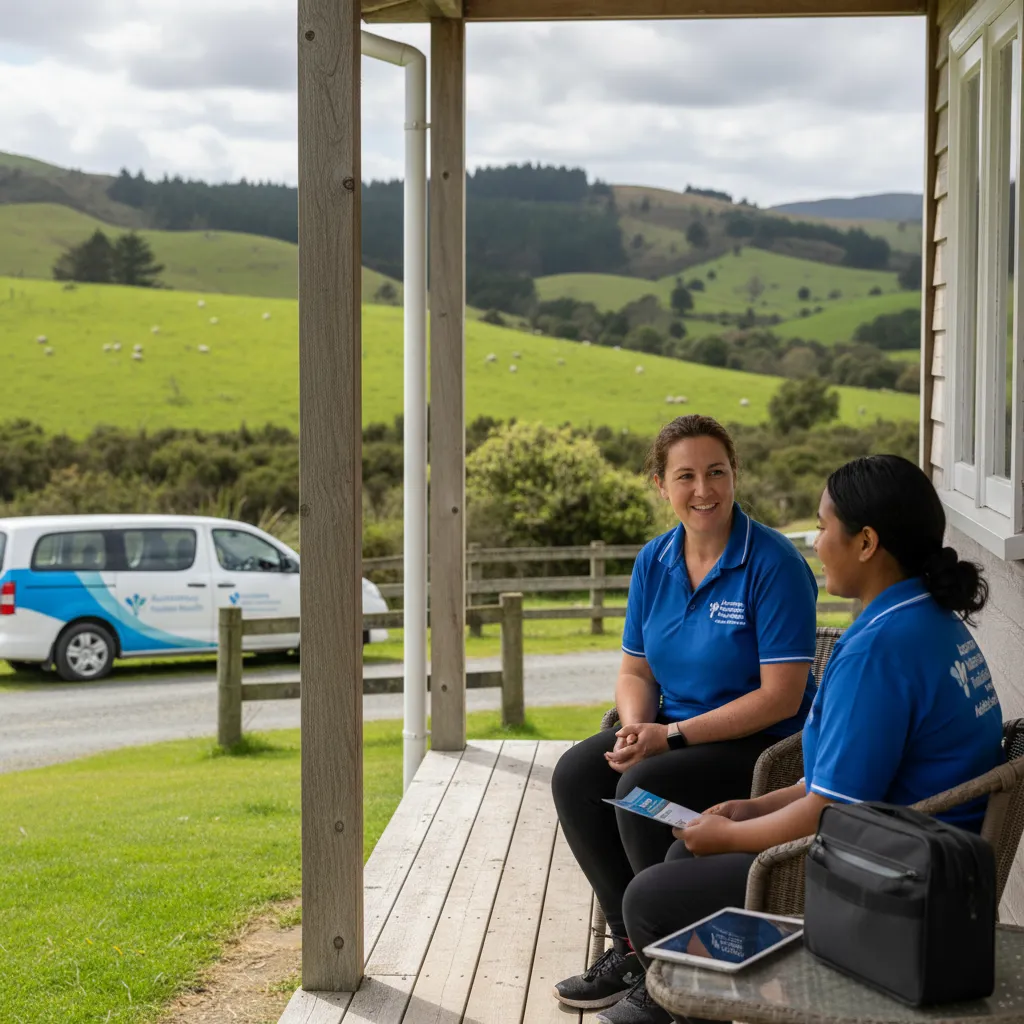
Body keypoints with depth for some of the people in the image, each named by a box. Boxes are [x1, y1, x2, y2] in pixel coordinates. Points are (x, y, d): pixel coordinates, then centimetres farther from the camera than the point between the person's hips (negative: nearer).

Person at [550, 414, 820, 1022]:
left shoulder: (773, 563, -16)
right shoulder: (655, 561, 5)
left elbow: (781, 697, -20)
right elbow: (636, 671, 12)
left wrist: (672, 736, -22)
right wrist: (636, 727, -12)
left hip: (765, 745, -7)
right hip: (674, 733, 7)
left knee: (641, 792, -27)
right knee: (576, 776, -13)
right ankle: (632, 948, -2)